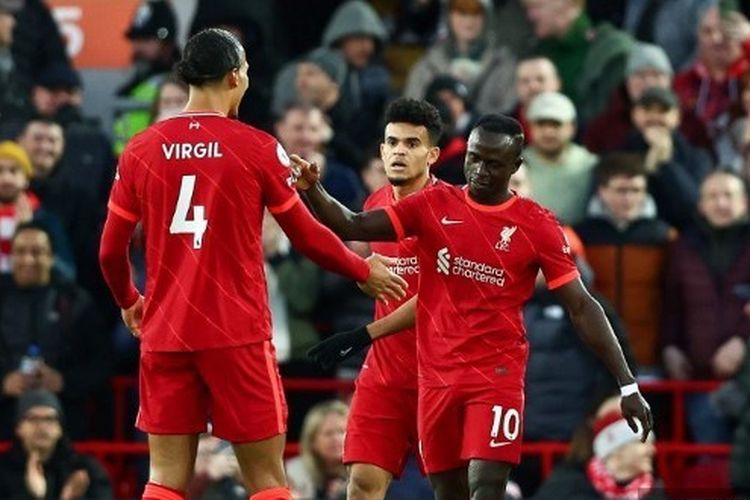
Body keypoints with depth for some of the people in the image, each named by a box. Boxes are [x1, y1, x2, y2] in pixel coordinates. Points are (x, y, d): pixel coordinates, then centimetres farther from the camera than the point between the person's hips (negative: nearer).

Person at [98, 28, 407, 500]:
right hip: (237, 335, -3)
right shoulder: (258, 148, -4)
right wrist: (366, 271, 20)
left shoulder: (141, 150, 4)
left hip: (164, 334, 3)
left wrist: (128, 301, 29)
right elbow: (307, 236, 2)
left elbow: (111, 251, 8)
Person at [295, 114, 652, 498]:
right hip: (437, 376, 4)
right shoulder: (433, 205, 4)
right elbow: (353, 227, 0)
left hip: (498, 376, -4)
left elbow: (581, 308, -2)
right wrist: (311, 190, -19)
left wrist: (627, 385, -5)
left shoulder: (536, 225, -3)